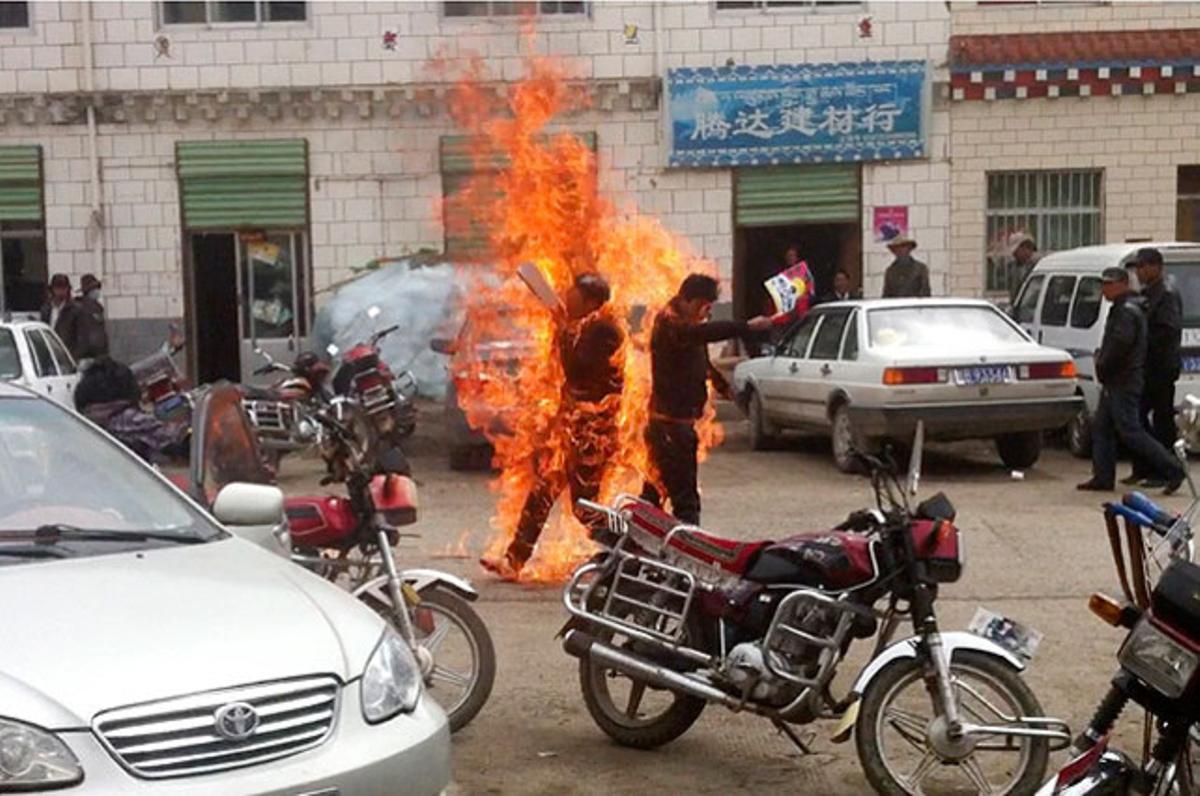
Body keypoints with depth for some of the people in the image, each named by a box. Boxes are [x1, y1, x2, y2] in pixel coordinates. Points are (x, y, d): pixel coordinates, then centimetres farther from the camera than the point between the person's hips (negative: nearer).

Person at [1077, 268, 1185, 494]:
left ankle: (1172, 469, -6)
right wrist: (1101, 355, 10)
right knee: (1101, 428, 11)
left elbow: (1120, 345, -26)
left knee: (1130, 432, -10)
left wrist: (1102, 367, -14)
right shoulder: (1122, 309, 18)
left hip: (1124, 383, -11)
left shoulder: (1127, 311, -16)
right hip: (1115, 383, 11)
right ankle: (1103, 478, 13)